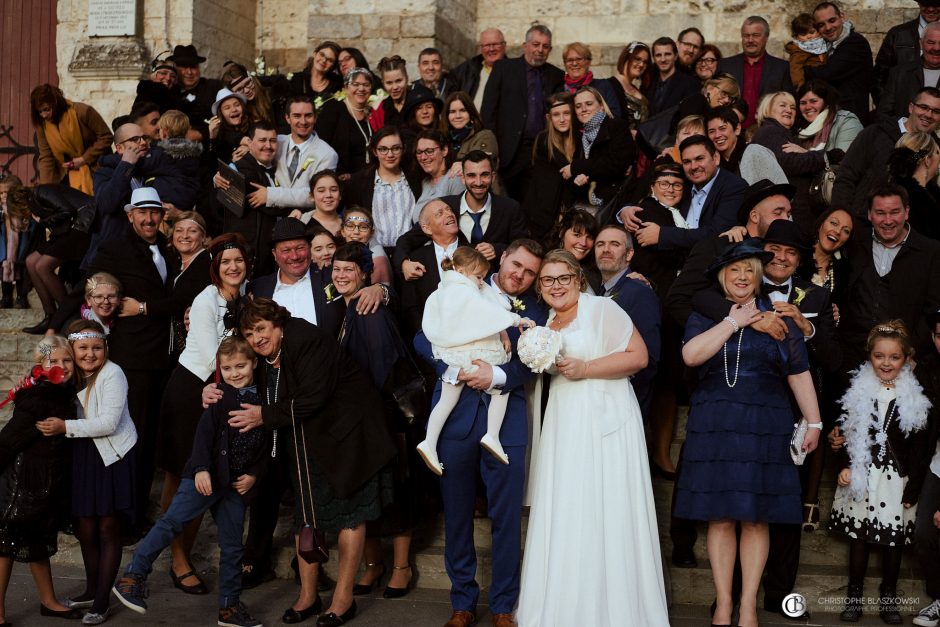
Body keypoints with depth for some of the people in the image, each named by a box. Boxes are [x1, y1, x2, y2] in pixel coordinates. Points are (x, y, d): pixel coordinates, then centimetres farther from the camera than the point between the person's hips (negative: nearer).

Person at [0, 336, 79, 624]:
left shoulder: (67, 394, 4)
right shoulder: (36, 399, -21)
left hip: (52, 481, 8)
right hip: (26, 479, -8)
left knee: (40, 542, 20)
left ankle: (48, 602, 31)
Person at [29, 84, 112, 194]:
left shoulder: (82, 112, -21)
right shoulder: (41, 123, -9)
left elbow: (106, 137, -15)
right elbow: (46, 157, -9)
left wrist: (85, 159, -20)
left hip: (94, 166, -3)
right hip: (68, 173, 3)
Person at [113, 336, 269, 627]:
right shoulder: (219, 396, -2)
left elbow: (266, 446, 10)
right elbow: (204, 434, -9)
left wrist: (253, 475, -1)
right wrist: (201, 469, -19)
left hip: (236, 484, 4)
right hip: (207, 477, -4)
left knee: (232, 546, 9)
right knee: (171, 521, -14)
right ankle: (133, 577, -5)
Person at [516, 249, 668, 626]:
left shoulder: (601, 308, -4)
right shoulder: (547, 324, 16)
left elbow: (638, 356, -10)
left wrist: (585, 368, -16)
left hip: (604, 421, -6)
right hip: (563, 426, 7)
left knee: (605, 516, -6)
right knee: (563, 516, 4)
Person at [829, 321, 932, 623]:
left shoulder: (914, 398, -2)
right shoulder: (857, 390, 1)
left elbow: (919, 448, -1)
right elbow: (845, 434, 4)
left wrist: (913, 488, -4)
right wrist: (844, 467, -8)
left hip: (896, 479, -1)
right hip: (861, 476, 1)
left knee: (893, 540, 7)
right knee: (858, 535, 9)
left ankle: (888, 598, 21)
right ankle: (854, 595, 19)